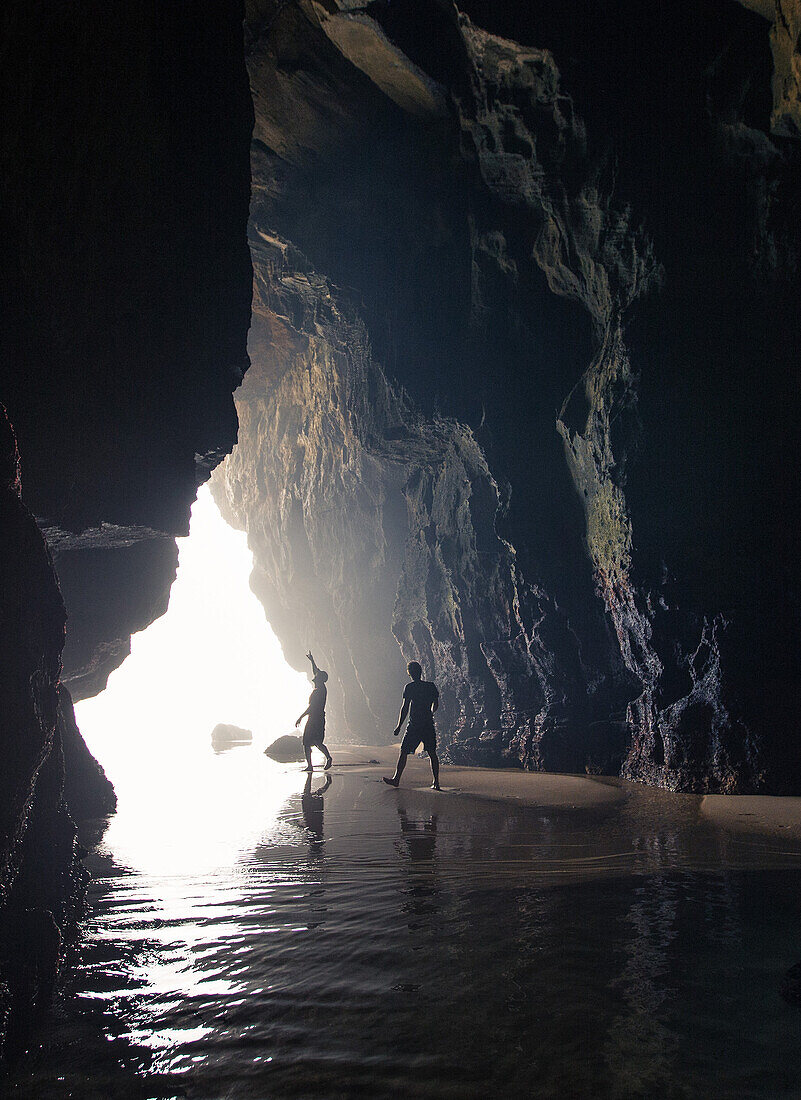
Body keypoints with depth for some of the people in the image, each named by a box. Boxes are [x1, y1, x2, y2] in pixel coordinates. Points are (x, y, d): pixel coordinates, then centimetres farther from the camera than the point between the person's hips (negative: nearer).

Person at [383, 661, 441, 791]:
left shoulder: (409, 687, -9)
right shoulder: (431, 686, 4)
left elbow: (405, 707, -11)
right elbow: (436, 704, 14)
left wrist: (399, 725, -6)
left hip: (414, 725, -4)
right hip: (429, 724, 4)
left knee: (403, 752, 6)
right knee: (432, 753, 10)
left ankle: (396, 779, 9)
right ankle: (436, 783, 9)